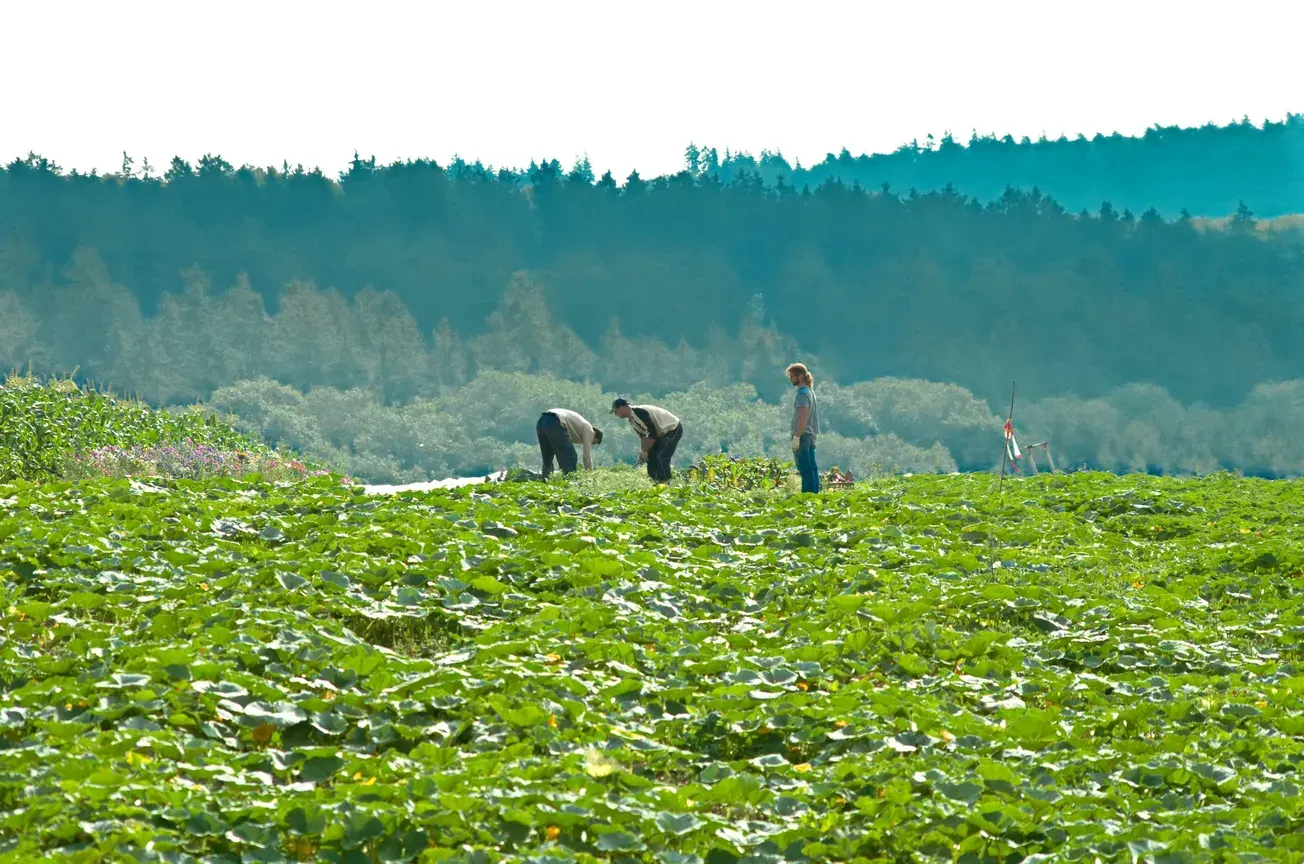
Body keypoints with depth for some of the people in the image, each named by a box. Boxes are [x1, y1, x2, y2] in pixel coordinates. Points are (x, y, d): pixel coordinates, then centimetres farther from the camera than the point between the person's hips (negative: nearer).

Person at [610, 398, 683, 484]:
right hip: (661, 432, 10)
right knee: (651, 457, 8)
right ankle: (656, 482, 11)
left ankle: (665, 482, -19)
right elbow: (643, 436, 11)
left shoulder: (639, 412, -28)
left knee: (661, 457, -21)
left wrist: (644, 451, -21)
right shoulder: (631, 418, 5)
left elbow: (653, 434, -29)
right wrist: (642, 451, -1)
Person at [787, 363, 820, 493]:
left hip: (803, 435, -10)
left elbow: (803, 417, -21)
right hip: (811, 435, 10)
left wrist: (796, 437, -21)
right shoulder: (810, 391, 16)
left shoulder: (802, 393, -14)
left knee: (805, 470, -9)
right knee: (812, 468, 11)